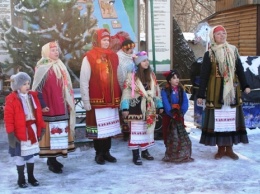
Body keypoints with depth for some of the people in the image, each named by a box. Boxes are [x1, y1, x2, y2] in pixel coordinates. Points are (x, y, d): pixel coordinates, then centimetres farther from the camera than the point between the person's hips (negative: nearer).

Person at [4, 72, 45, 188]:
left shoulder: (33, 96, 6)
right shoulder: (11, 99, -12)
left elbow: (38, 114, 10)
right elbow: (8, 118, -13)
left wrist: (42, 127, 8)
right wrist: (11, 133, -16)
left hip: (32, 130, 5)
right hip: (19, 133, -5)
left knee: (31, 154, 14)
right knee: (20, 155, 6)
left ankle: (31, 177, 26)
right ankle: (21, 179, 18)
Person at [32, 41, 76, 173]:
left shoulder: (60, 67, 12)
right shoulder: (42, 68, -10)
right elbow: (37, 89, -13)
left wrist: (68, 103, 15)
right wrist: (42, 105, -17)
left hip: (61, 106, 7)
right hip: (49, 107, -7)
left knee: (59, 131, 10)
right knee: (51, 132, -3)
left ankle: (53, 158, 21)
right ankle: (51, 161, 6)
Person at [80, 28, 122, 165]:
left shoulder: (113, 56, 8)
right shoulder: (89, 57, -8)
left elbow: (117, 78, 12)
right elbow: (84, 81, -9)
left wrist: (119, 96, 8)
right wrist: (86, 101, -11)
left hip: (112, 100, 5)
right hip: (96, 100, -5)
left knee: (109, 127, 11)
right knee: (98, 128, 5)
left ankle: (107, 152, 23)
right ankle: (99, 153, 18)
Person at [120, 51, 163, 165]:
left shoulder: (152, 75, 10)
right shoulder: (131, 76, -9)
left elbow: (156, 91, 15)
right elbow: (126, 92, -12)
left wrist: (160, 105, 13)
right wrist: (125, 108, -17)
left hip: (149, 108, 6)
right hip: (136, 108, -6)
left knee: (148, 130, 13)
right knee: (136, 131, -4)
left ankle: (145, 151, 28)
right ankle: (136, 155, 2)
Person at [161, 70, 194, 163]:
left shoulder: (181, 90, 9)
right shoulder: (165, 91, -4)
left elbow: (185, 103, -1)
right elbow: (166, 104, -13)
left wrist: (181, 112, -16)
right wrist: (172, 114, -21)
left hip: (179, 116, 4)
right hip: (170, 117, -4)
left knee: (182, 135, 0)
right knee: (172, 136, -3)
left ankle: (184, 155, 8)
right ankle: (172, 156, 5)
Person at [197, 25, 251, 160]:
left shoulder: (233, 51, 8)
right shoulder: (209, 54, -2)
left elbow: (240, 70, 12)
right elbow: (204, 75, -3)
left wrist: (245, 86, 2)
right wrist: (200, 94, -7)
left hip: (232, 90, 3)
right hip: (216, 91, -3)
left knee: (232, 118, 5)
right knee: (218, 119, 0)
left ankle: (229, 148, 14)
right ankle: (221, 148, 10)